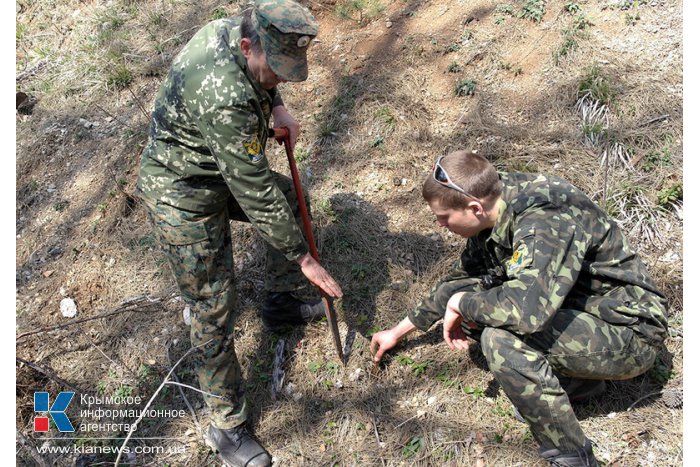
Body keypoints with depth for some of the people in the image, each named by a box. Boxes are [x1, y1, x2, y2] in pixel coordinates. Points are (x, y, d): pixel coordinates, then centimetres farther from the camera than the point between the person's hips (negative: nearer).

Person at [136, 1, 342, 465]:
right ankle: (227, 427, 16)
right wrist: (303, 258, -22)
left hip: (221, 168, 9)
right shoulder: (224, 98, -36)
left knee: (292, 198, 21)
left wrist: (277, 107, -7)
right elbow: (255, 195, -31)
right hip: (183, 195, -9)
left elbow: (262, 82, 15)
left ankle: (280, 304, 40)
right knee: (214, 310, -3)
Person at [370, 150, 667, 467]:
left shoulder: (546, 221, -30)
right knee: (476, 306, 1)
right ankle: (575, 381, 8)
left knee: (502, 339, -30)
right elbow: (462, 277, 12)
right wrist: (399, 331, 18)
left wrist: (460, 303, -23)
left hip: (629, 332, -9)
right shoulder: (494, 216, -2)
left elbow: (527, 307, -44)